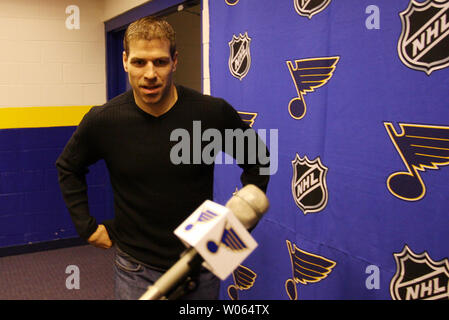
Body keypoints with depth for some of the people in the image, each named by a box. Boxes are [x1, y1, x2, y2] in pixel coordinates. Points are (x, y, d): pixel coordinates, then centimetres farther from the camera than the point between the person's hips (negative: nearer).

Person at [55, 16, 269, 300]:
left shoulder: (213, 112, -13)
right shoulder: (103, 120, -11)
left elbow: (257, 161, 3)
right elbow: (68, 168, 8)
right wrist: (87, 226, 3)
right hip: (137, 270, 0)